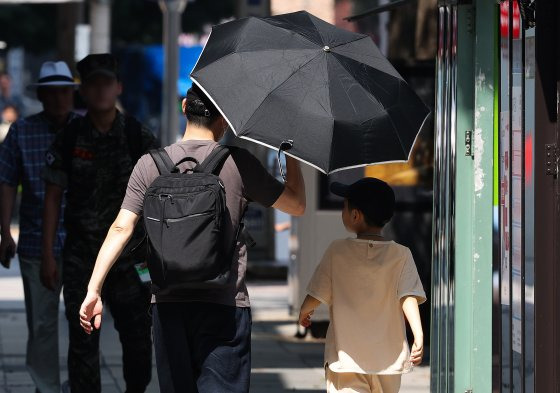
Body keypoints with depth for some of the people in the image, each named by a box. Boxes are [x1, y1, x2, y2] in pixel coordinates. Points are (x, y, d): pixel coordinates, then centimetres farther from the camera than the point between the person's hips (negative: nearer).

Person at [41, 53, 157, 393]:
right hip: (81, 258, 0)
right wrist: (48, 256, 0)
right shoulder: (69, 140, 1)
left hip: (130, 254, 0)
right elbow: (53, 198, 4)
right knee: (83, 341, 1)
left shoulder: (140, 137, -1)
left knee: (137, 336, 4)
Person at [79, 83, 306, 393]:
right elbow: (297, 205, 6)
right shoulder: (238, 163, -3)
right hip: (224, 307, -3)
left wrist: (94, 289, -4)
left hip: (168, 305, 3)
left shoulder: (150, 164, 3)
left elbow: (121, 228, -4)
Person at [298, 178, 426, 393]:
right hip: (389, 358, 3)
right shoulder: (401, 254, 1)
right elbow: (409, 297, -12)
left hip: (346, 357, -3)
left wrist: (304, 312, 21)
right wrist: (419, 335, -16)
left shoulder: (337, 251, -3)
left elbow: (315, 297, 0)